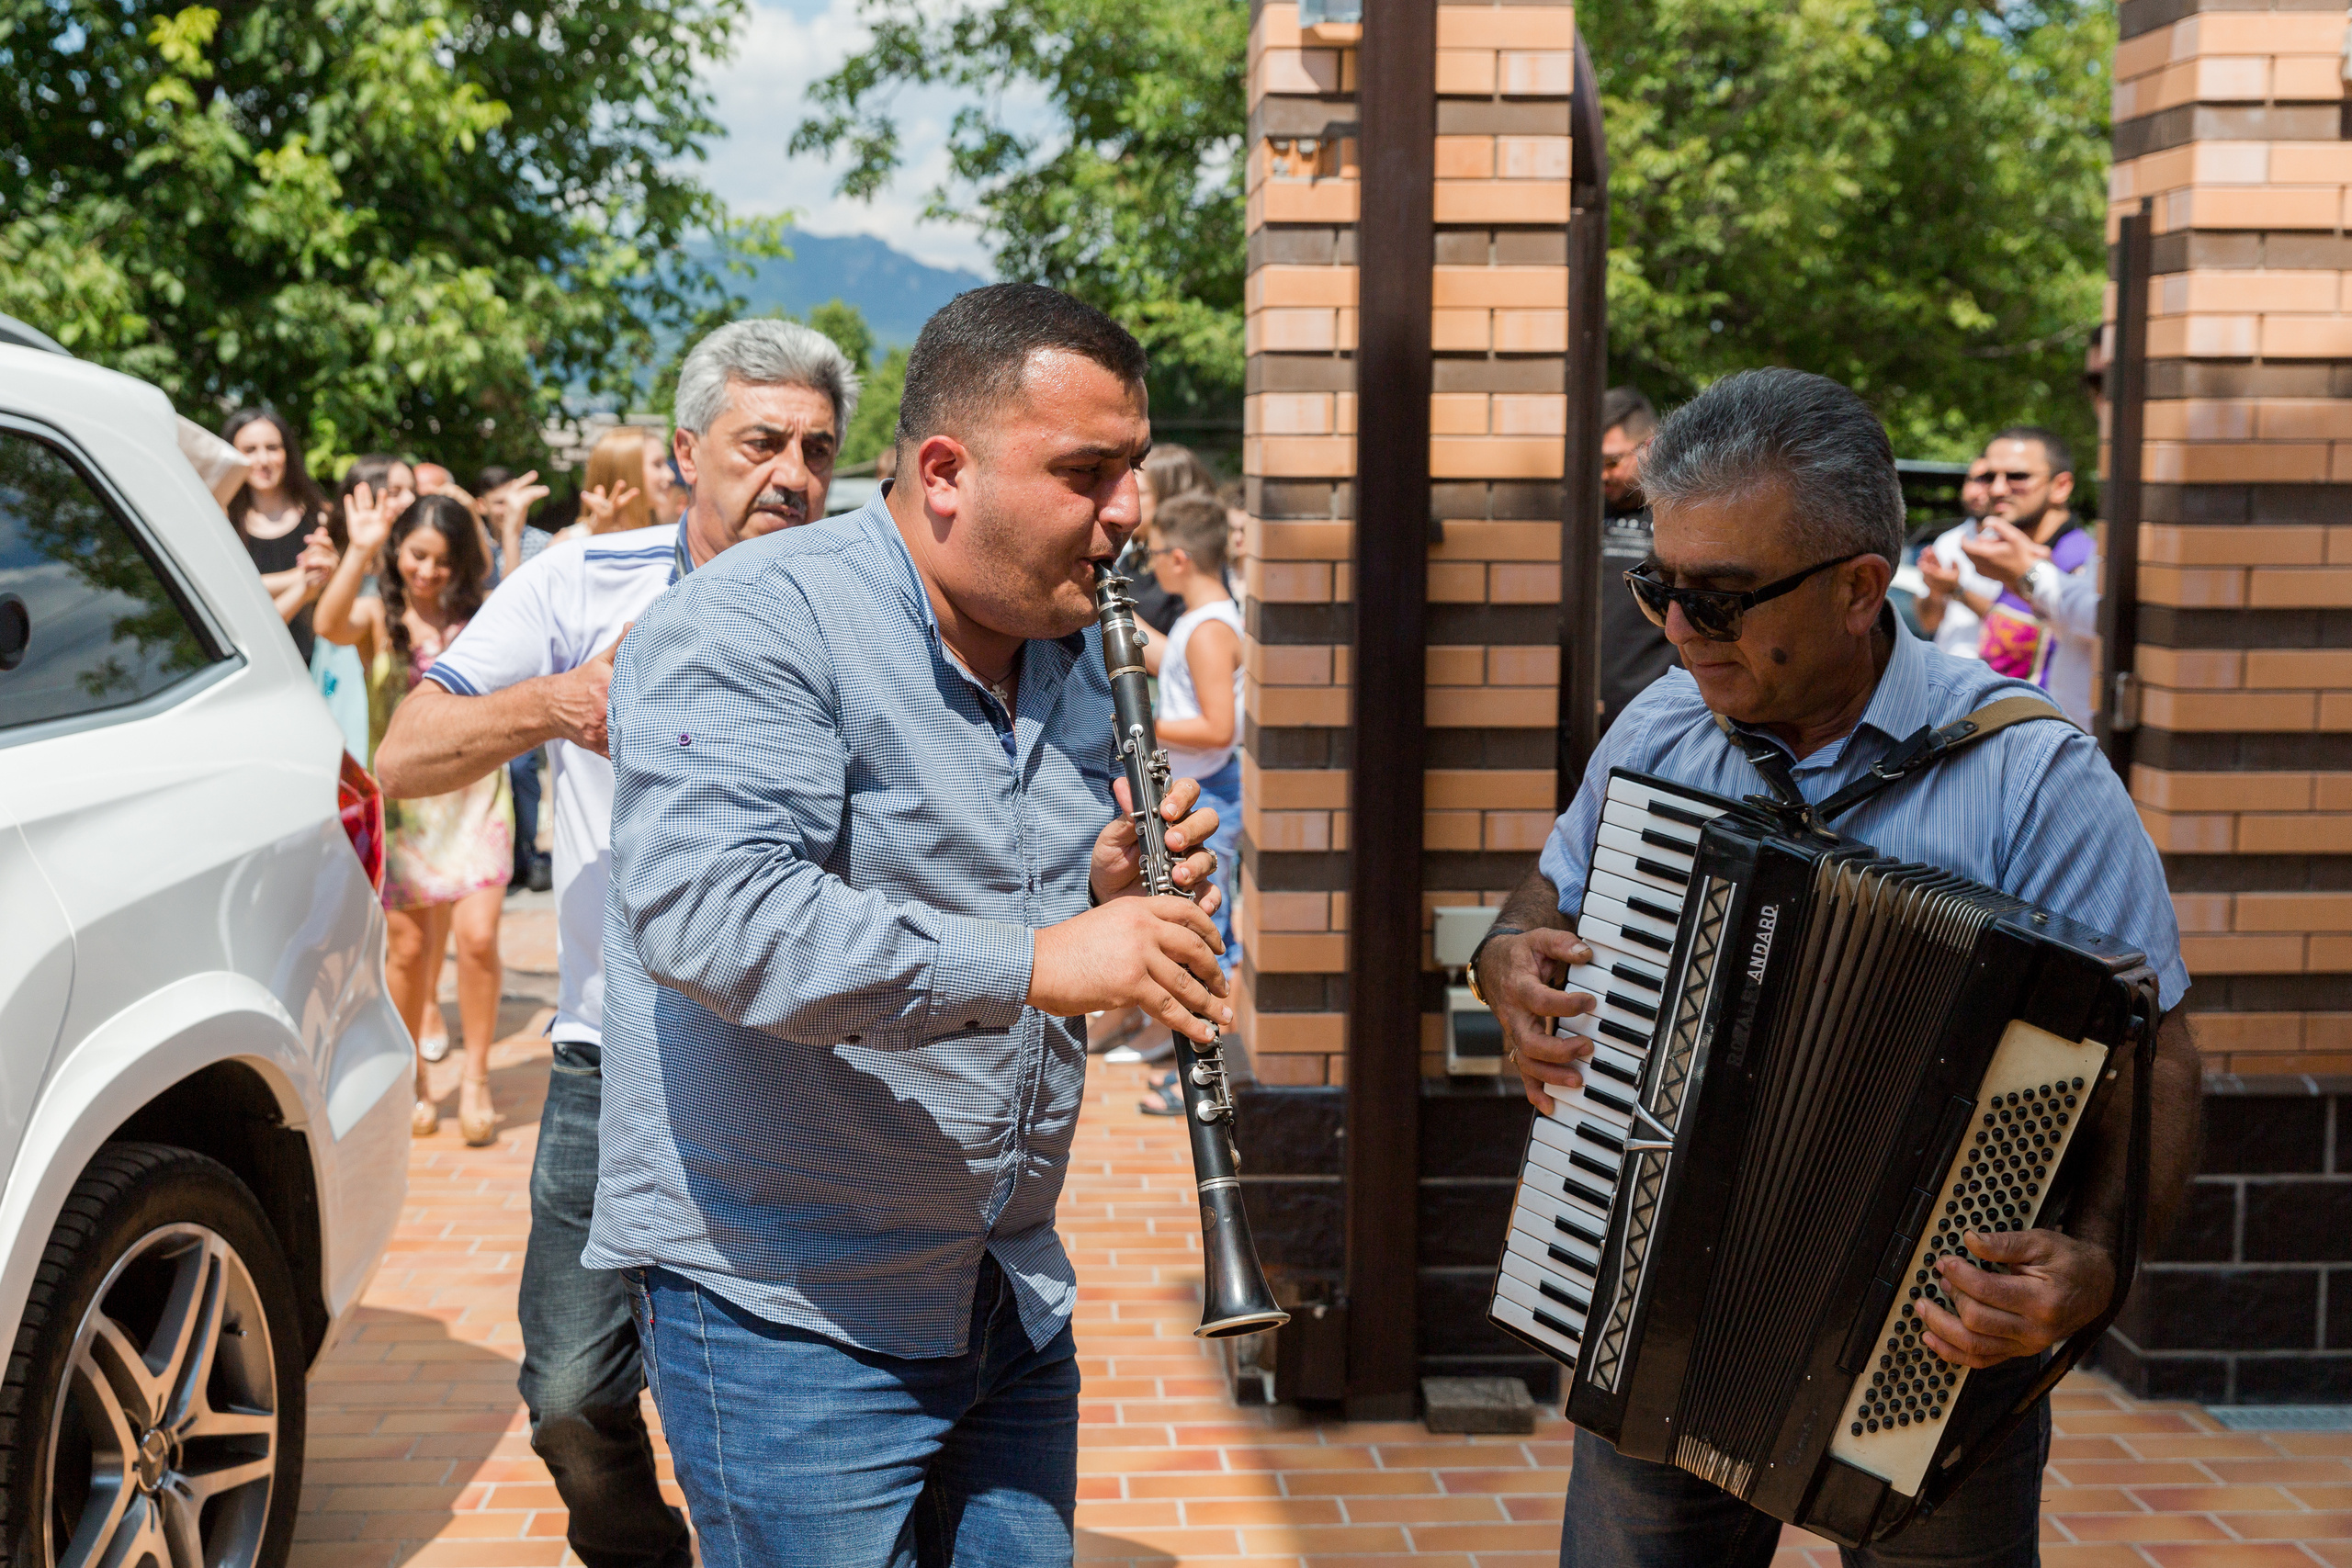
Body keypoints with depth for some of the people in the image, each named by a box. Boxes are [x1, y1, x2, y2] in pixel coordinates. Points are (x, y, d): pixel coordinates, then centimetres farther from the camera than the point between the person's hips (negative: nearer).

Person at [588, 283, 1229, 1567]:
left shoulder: (1070, 655, 11)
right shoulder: (748, 629, -16)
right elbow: (702, 913, -31)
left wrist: (1117, 898, -3)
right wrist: (1029, 961, -34)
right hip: (785, 1304, -7)